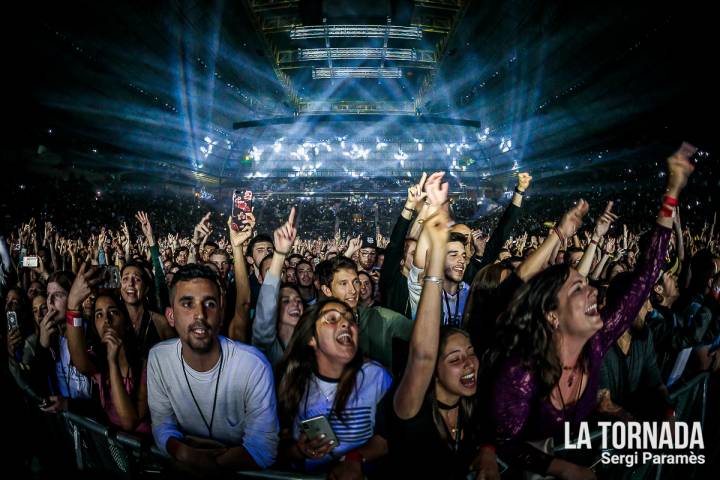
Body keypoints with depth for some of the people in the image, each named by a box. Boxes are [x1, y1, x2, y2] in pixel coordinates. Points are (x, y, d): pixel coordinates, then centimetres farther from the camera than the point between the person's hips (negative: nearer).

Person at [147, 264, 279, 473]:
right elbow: (162, 425, 0)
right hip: (182, 464, 1)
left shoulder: (254, 365, -20)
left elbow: (263, 449, -15)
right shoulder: (158, 357, -8)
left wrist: (214, 463, -26)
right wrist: (183, 453, -19)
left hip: (238, 468, -1)